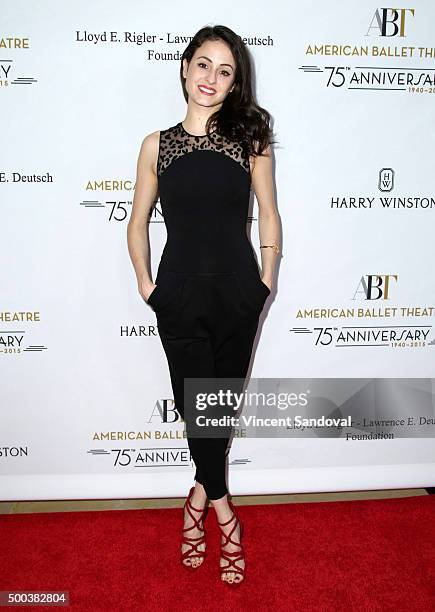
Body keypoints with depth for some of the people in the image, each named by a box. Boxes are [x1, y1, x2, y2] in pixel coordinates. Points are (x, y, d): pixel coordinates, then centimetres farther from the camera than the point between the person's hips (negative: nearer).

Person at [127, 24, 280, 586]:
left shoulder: (250, 138, 2)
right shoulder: (157, 145, 3)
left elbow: (268, 213, 7)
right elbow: (138, 221, 10)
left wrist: (265, 280, 2)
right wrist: (145, 283, 2)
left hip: (237, 293, 0)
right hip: (180, 294, 0)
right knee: (195, 400, 6)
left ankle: (202, 493, 36)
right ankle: (221, 504, 28)